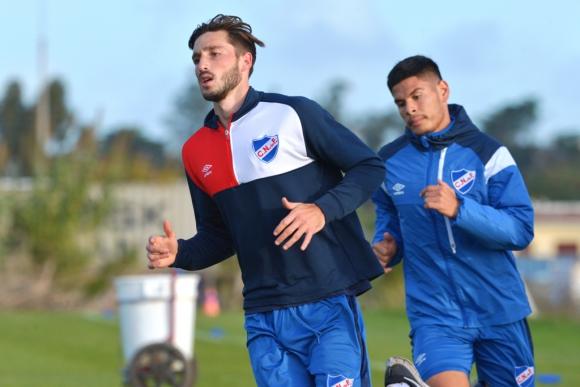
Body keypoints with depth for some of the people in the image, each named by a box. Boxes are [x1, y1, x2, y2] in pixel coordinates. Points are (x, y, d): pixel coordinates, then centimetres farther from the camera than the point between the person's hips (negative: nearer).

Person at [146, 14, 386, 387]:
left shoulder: (292, 114, -3)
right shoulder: (196, 152, 12)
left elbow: (370, 167, -1)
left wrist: (323, 210, -16)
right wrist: (179, 253, -1)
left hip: (330, 304, -4)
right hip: (264, 320, 4)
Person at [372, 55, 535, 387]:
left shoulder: (487, 152, -5)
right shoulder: (390, 161, 5)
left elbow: (521, 229, -12)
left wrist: (459, 209, -25)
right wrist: (388, 247, 0)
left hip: (498, 311, 0)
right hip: (434, 313, 0)